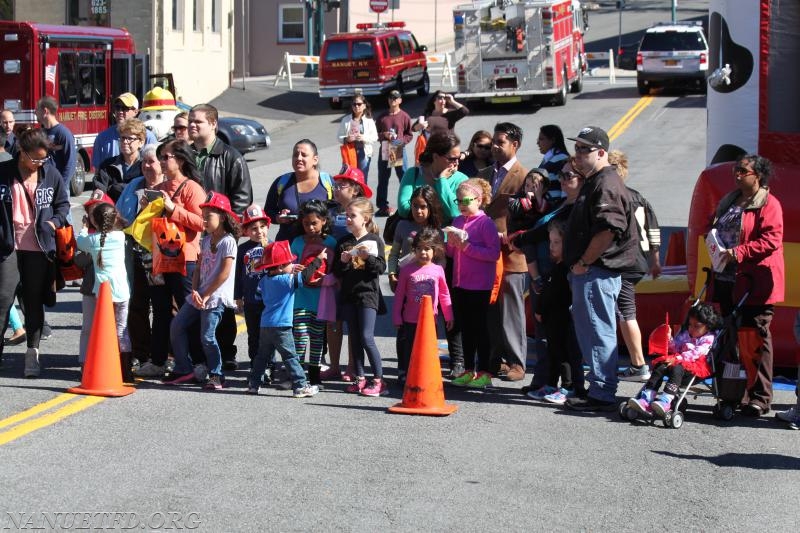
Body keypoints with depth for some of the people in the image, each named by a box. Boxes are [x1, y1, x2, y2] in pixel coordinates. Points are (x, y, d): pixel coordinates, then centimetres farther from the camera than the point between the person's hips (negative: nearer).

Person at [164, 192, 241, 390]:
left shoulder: (228, 241, -11)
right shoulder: (206, 241, 14)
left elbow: (225, 273, -16)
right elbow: (199, 267, 12)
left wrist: (206, 295, -14)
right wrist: (195, 291, -5)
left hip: (216, 297, -9)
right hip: (200, 295, 9)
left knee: (207, 336, -13)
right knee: (176, 327, 7)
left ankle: (216, 376, 0)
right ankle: (184, 370, 15)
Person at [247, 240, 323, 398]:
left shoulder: (265, 280, 10)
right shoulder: (286, 280, -13)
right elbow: (304, 276, -19)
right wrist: (318, 260, -9)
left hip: (266, 324, 7)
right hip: (280, 326, -7)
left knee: (262, 355, 16)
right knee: (290, 356, -3)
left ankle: (253, 384, 17)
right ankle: (300, 386, -1)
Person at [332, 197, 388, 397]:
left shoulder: (374, 240, -2)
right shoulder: (343, 242, 9)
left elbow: (381, 268, -6)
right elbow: (336, 271, 9)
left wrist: (368, 257, -21)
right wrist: (343, 261, -10)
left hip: (368, 293, -5)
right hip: (348, 294, 5)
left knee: (367, 337, -10)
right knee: (355, 338, 7)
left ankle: (378, 380, -6)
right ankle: (360, 378, 13)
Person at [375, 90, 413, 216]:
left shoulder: (404, 116, 2)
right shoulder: (382, 117, 10)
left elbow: (409, 135, 4)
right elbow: (376, 134, 14)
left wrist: (400, 141, -13)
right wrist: (384, 135, -7)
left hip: (399, 150, -3)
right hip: (384, 150, 3)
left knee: (404, 177, -3)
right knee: (383, 178, 5)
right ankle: (383, 206, 12)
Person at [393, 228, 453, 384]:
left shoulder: (438, 270, 1)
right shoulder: (407, 270, -2)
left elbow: (444, 294, 9)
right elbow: (399, 295, 2)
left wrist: (448, 316, 11)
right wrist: (396, 317, 1)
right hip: (410, 321, -1)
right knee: (407, 350, 7)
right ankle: (404, 375, 17)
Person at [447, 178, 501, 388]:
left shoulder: (486, 223, -10)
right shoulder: (458, 221, 11)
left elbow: (494, 253, -18)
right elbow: (451, 253, 17)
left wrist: (467, 246, -20)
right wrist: (451, 243, -5)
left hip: (479, 286, -7)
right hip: (460, 283, 7)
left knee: (479, 328, -1)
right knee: (465, 328, 11)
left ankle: (484, 373, 6)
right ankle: (469, 371, 20)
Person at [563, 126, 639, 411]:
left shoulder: (606, 184, -15)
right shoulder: (593, 183, 20)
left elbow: (608, 231, -26)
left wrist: (583, 263, -18)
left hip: (597, 272, -11)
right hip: (588, 271, 11)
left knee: (598, 332, -7)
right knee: (589, 331, 15)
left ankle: (602, 394, -4)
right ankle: (599, 390, 22)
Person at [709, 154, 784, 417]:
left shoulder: (768, 204, -8)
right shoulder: (729, 201, 18)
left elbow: (771, 240, -18)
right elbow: (715, 225, 32)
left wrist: (739, 253, -23)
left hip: (755, 283, -8)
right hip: (728, 280, 8)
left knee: (757, 337, -4)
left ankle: (760, 397, 0)